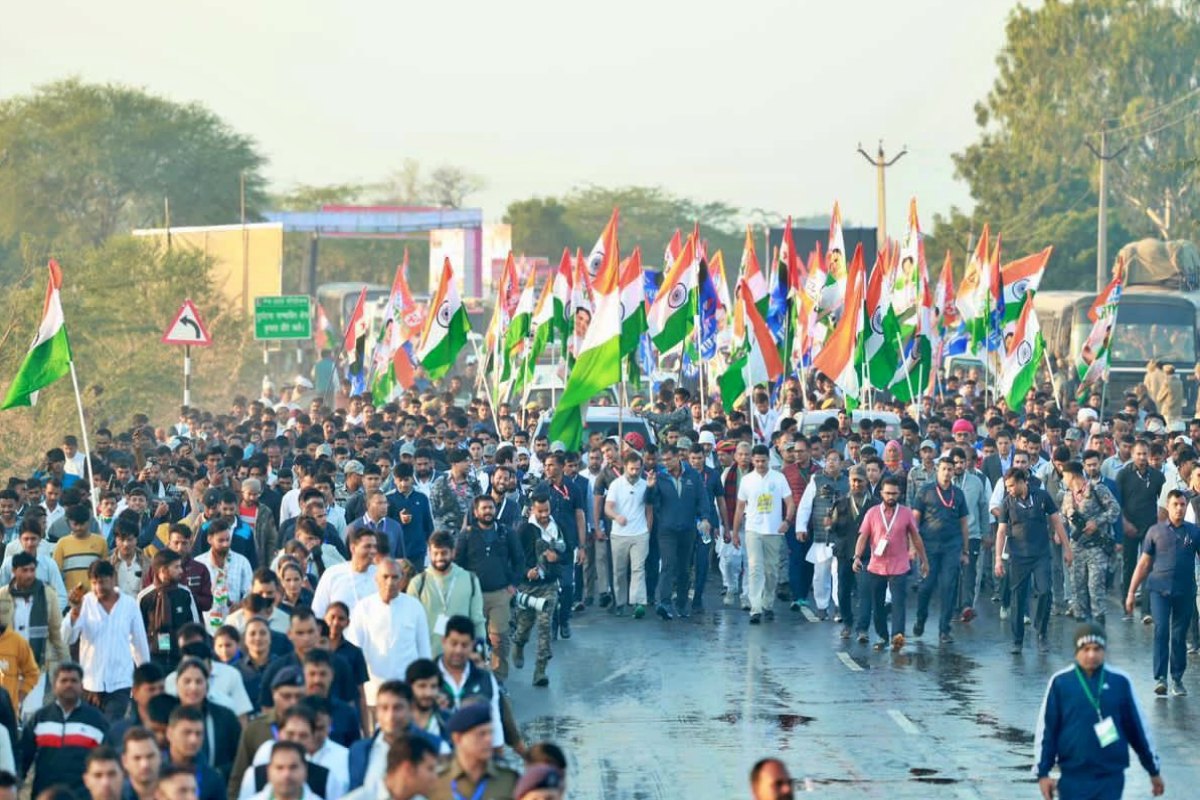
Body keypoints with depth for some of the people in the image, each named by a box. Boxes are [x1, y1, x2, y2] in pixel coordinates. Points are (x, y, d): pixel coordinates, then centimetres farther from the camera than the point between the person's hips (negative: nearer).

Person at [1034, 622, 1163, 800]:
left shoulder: (1120, 682, -1)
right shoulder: (1060, 682, -3)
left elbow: (1137, 727, 8)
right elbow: (1045, 730, 1)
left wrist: (1154, 770, 14)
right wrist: (1043, 773, -1)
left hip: (1111, 776, 0)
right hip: (1073, 775, 0)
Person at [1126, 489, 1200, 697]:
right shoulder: (1156, 531, 7)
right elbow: (1144, 563, 10)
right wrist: (1131, 592, 7)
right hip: (1160, 588, -1)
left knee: (1179, 636, 6)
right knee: (1161, 630, -12)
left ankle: (1177, 679, 17)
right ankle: (1160, 678, -14)